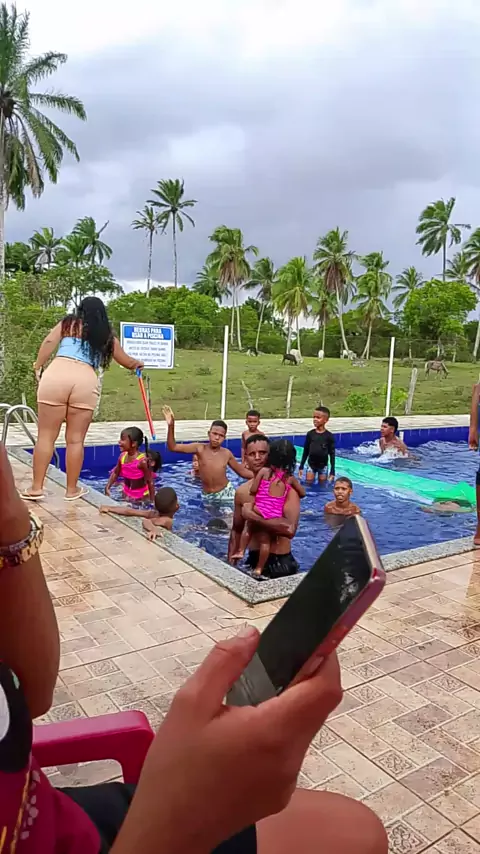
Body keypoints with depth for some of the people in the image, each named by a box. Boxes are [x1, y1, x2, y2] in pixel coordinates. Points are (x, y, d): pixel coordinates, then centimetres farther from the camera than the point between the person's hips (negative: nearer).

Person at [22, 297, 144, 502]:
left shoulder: (68, 323, 20)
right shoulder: (106, 336, 23)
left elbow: (49, 342, 4)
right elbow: (127, 362, 35)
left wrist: (38, 366, 8)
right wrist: (137, 364, 55)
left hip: (56, 374, 0)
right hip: (85, 380, 1)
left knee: (46, 436, 5)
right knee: (75, 439, 9)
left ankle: (36, 488, 8)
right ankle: (72, 489, 17)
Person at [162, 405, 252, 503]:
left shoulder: (226, 453, -5)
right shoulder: (200, 448, -10)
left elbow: (242, 471, 7)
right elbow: (173, 447, -16)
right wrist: (171, 426, -29)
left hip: (226, 492, 0)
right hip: (207, 496, 1)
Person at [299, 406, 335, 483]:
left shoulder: (329, 436, -11)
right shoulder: (310, 434, -4)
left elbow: (332, 454, -6)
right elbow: (305, 451, 4)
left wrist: (332, 471, -8)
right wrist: (301, 467, 4)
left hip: (323, 466, -2)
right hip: (311, 464, 2)